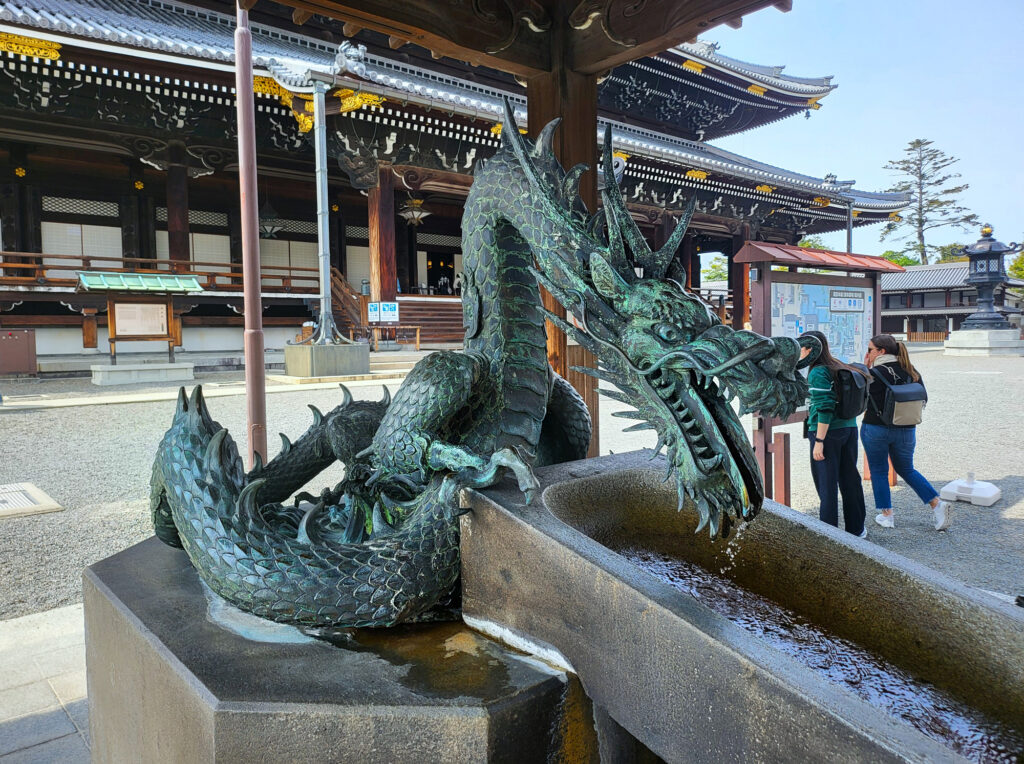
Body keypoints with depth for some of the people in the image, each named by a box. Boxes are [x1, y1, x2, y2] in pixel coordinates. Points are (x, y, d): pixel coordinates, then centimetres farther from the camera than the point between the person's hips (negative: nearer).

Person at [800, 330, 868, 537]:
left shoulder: (818, 373, -15)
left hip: (828, 432, -8)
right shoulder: (839, 367, 10)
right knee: (850, 479, 16)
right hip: (849, 428, 8)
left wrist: (819, 440, -20)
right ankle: (856, 529, 28)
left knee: (826, 483, 1)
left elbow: (825, 408, -21)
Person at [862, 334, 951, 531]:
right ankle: (937, 504, 8)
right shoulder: (911, 371, 2)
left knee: (878, 471, 11)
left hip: (875, 429, -5)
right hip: (906, 431, 5)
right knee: (906, 470, 21)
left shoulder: (875, 373, -16)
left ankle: (886, 515, 16)